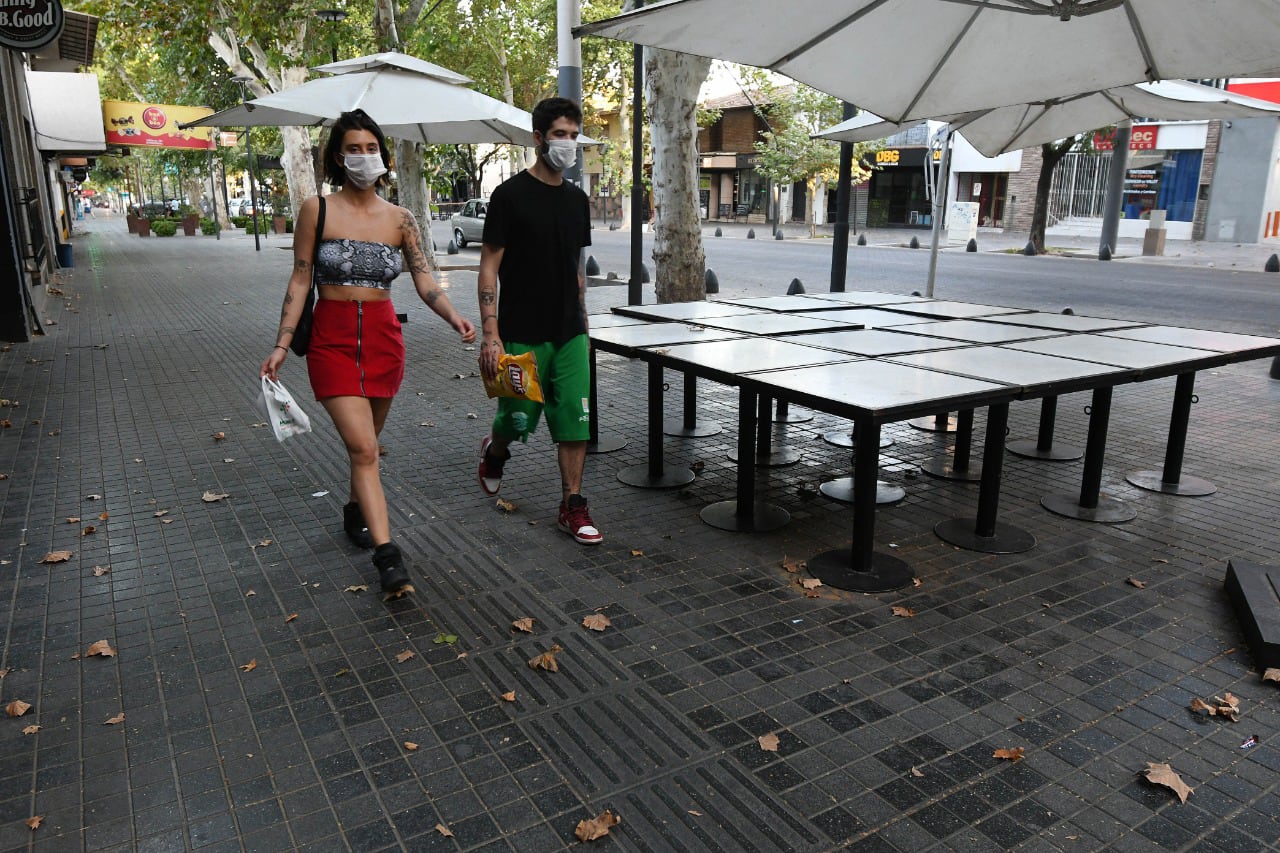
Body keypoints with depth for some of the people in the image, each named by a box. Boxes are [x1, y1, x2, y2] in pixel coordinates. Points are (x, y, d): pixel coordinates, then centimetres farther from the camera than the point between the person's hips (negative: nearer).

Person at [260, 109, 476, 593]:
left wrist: (454, 318, -21)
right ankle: (387, 554, -15)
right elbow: (299, 282, -1)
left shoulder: (400, 220, 4)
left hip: (384, 337, 3)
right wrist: (281, 345, -5)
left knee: (365, 443, 16)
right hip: (333, 339, -3)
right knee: (363, 448, -14)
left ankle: (356, 512, 42)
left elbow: (425, 283, -2)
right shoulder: (318, 210, -2)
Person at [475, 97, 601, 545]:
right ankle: (494, 451, 41)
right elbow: (489, 268, -9)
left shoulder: (577, 199, 11)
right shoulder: (510, 195, -7)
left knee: (575, 421, 0)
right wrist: (490, 335, -16)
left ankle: (572, 506, 11)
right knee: (518, 419, 7)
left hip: (569, 335, 5)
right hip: (522, 335, -4)